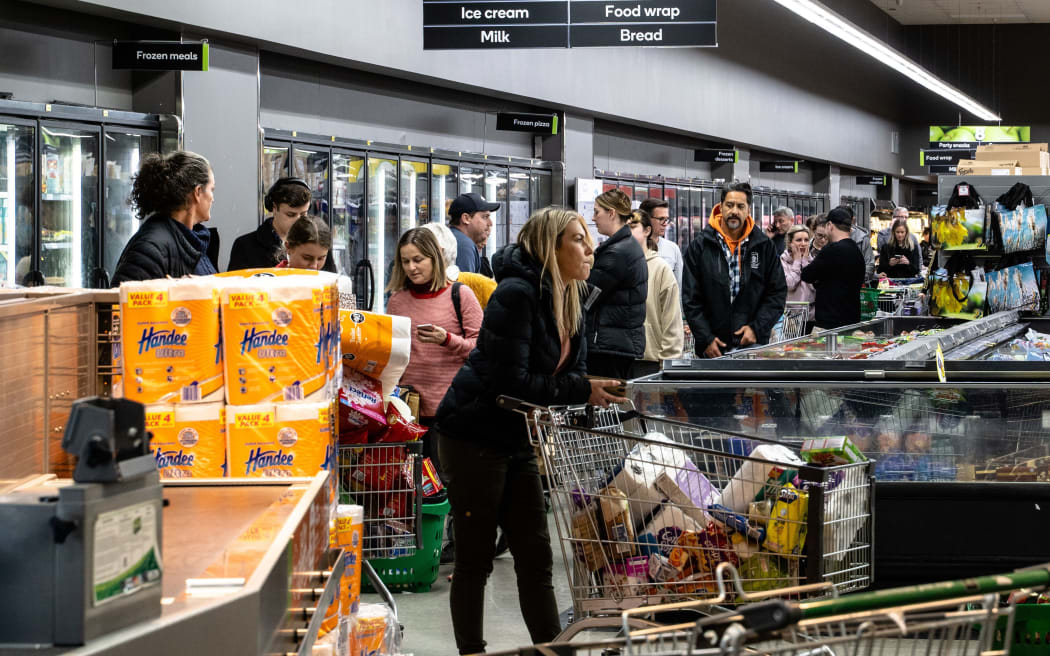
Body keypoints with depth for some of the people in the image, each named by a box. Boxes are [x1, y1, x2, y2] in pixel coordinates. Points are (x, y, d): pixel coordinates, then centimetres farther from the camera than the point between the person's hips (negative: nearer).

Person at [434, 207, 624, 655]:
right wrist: (580, 391, -23)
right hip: (474, 437, -8)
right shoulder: (516, 295, -20)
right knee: (475, 559, 1)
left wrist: (597, 393, -12)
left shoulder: (568, 299, 8)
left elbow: (569, 372, 9)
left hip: (518, 441, 8)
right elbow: (509, 381, -26)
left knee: (535, 555, 8)